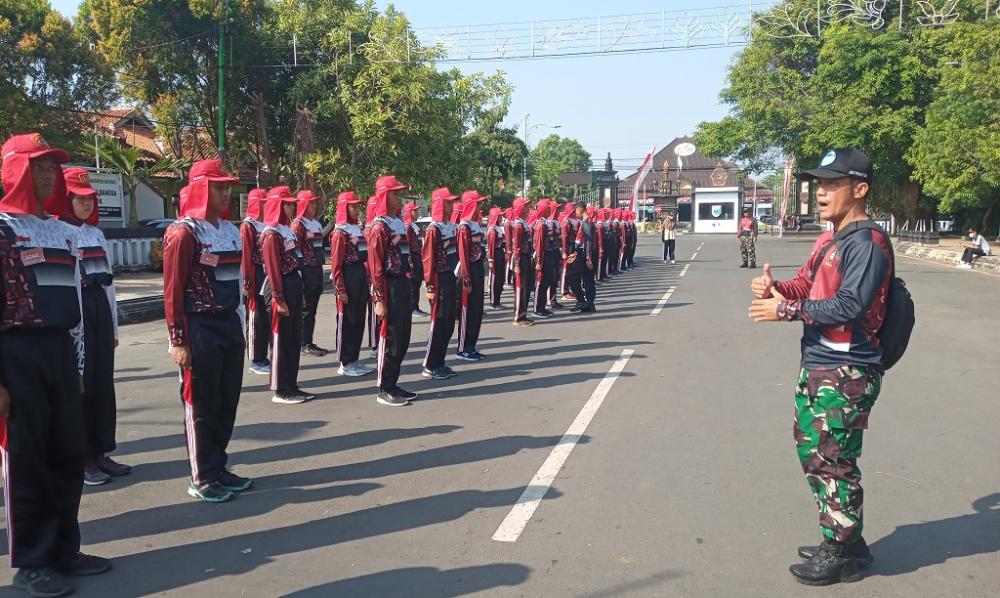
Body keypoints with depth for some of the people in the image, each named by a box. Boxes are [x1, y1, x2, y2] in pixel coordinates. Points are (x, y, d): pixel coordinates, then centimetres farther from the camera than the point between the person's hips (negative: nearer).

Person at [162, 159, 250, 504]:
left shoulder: (231, 230, 10)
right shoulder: (184, 232, -12)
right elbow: (173, 291, -13)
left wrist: (239, 327, 16)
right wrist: (178, 342, -14)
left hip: (230, 325, 7)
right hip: (200, 330, -7)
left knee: (228, 402, 13)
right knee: (201, 405, 3)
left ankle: (218, 468, 26)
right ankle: (202, 479, 15)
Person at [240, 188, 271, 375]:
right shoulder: (248, 225, -9)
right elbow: (245, 256, -15)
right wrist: (247, 283, -19)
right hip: (257, 276, -7)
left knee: (270, 316, 10)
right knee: (257, 317, 0)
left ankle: (265, 357, 19)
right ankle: (256, 361, 8)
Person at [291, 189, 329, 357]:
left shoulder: (317, 223, 15)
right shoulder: (298, 224, -10)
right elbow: (295, 251, -14)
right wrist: (299, 276, -18)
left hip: (318, 270, 8)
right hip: (306, 271, -8)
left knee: (312, 308, 11)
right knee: (306, 308, -1)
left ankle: (309, 342, 18)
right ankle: (305, 344, 6)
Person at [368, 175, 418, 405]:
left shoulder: (398, 222, 14)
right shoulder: (379, 226, -14)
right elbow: (376, 267, -17)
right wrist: (379, 300, -20)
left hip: (402, 284, 9)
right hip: (389, 287, -9)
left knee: (403, 338, 13)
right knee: (390, 339, -2)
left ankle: (392, 384, 23)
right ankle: (384, 390, 8)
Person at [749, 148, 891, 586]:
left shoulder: (867, 243, -16)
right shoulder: (829, 240, 15)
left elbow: (849, 305, -24)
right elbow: (806, 285, 15)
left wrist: (787, 310, -21)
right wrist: (774, 287, -6)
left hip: (847, 373, -10)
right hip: (815, 366, 10)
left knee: (834, 463, -1)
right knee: (812, 452, 18)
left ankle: (842, 555, 16)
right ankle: (842, 541, 34)